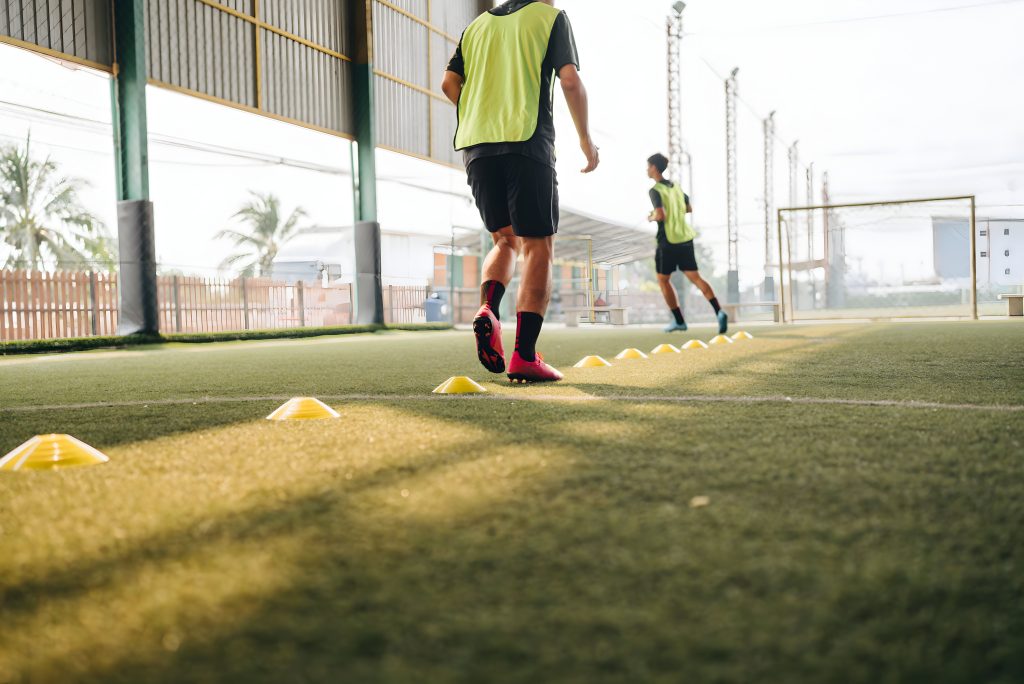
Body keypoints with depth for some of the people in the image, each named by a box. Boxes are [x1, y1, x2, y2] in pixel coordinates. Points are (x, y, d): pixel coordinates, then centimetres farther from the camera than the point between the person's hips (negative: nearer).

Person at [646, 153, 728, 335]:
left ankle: (679, 321, 10)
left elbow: (660, 215, -21)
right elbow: (689, 209, 25)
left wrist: (651, 218, -1)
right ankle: (719, 312, -17)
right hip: (685, 238, 7)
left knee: (663, 280, 10)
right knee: (695, 277, 2)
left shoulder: (655, 190, -10)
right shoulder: (675, 186, 14)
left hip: (668, 241, -7)